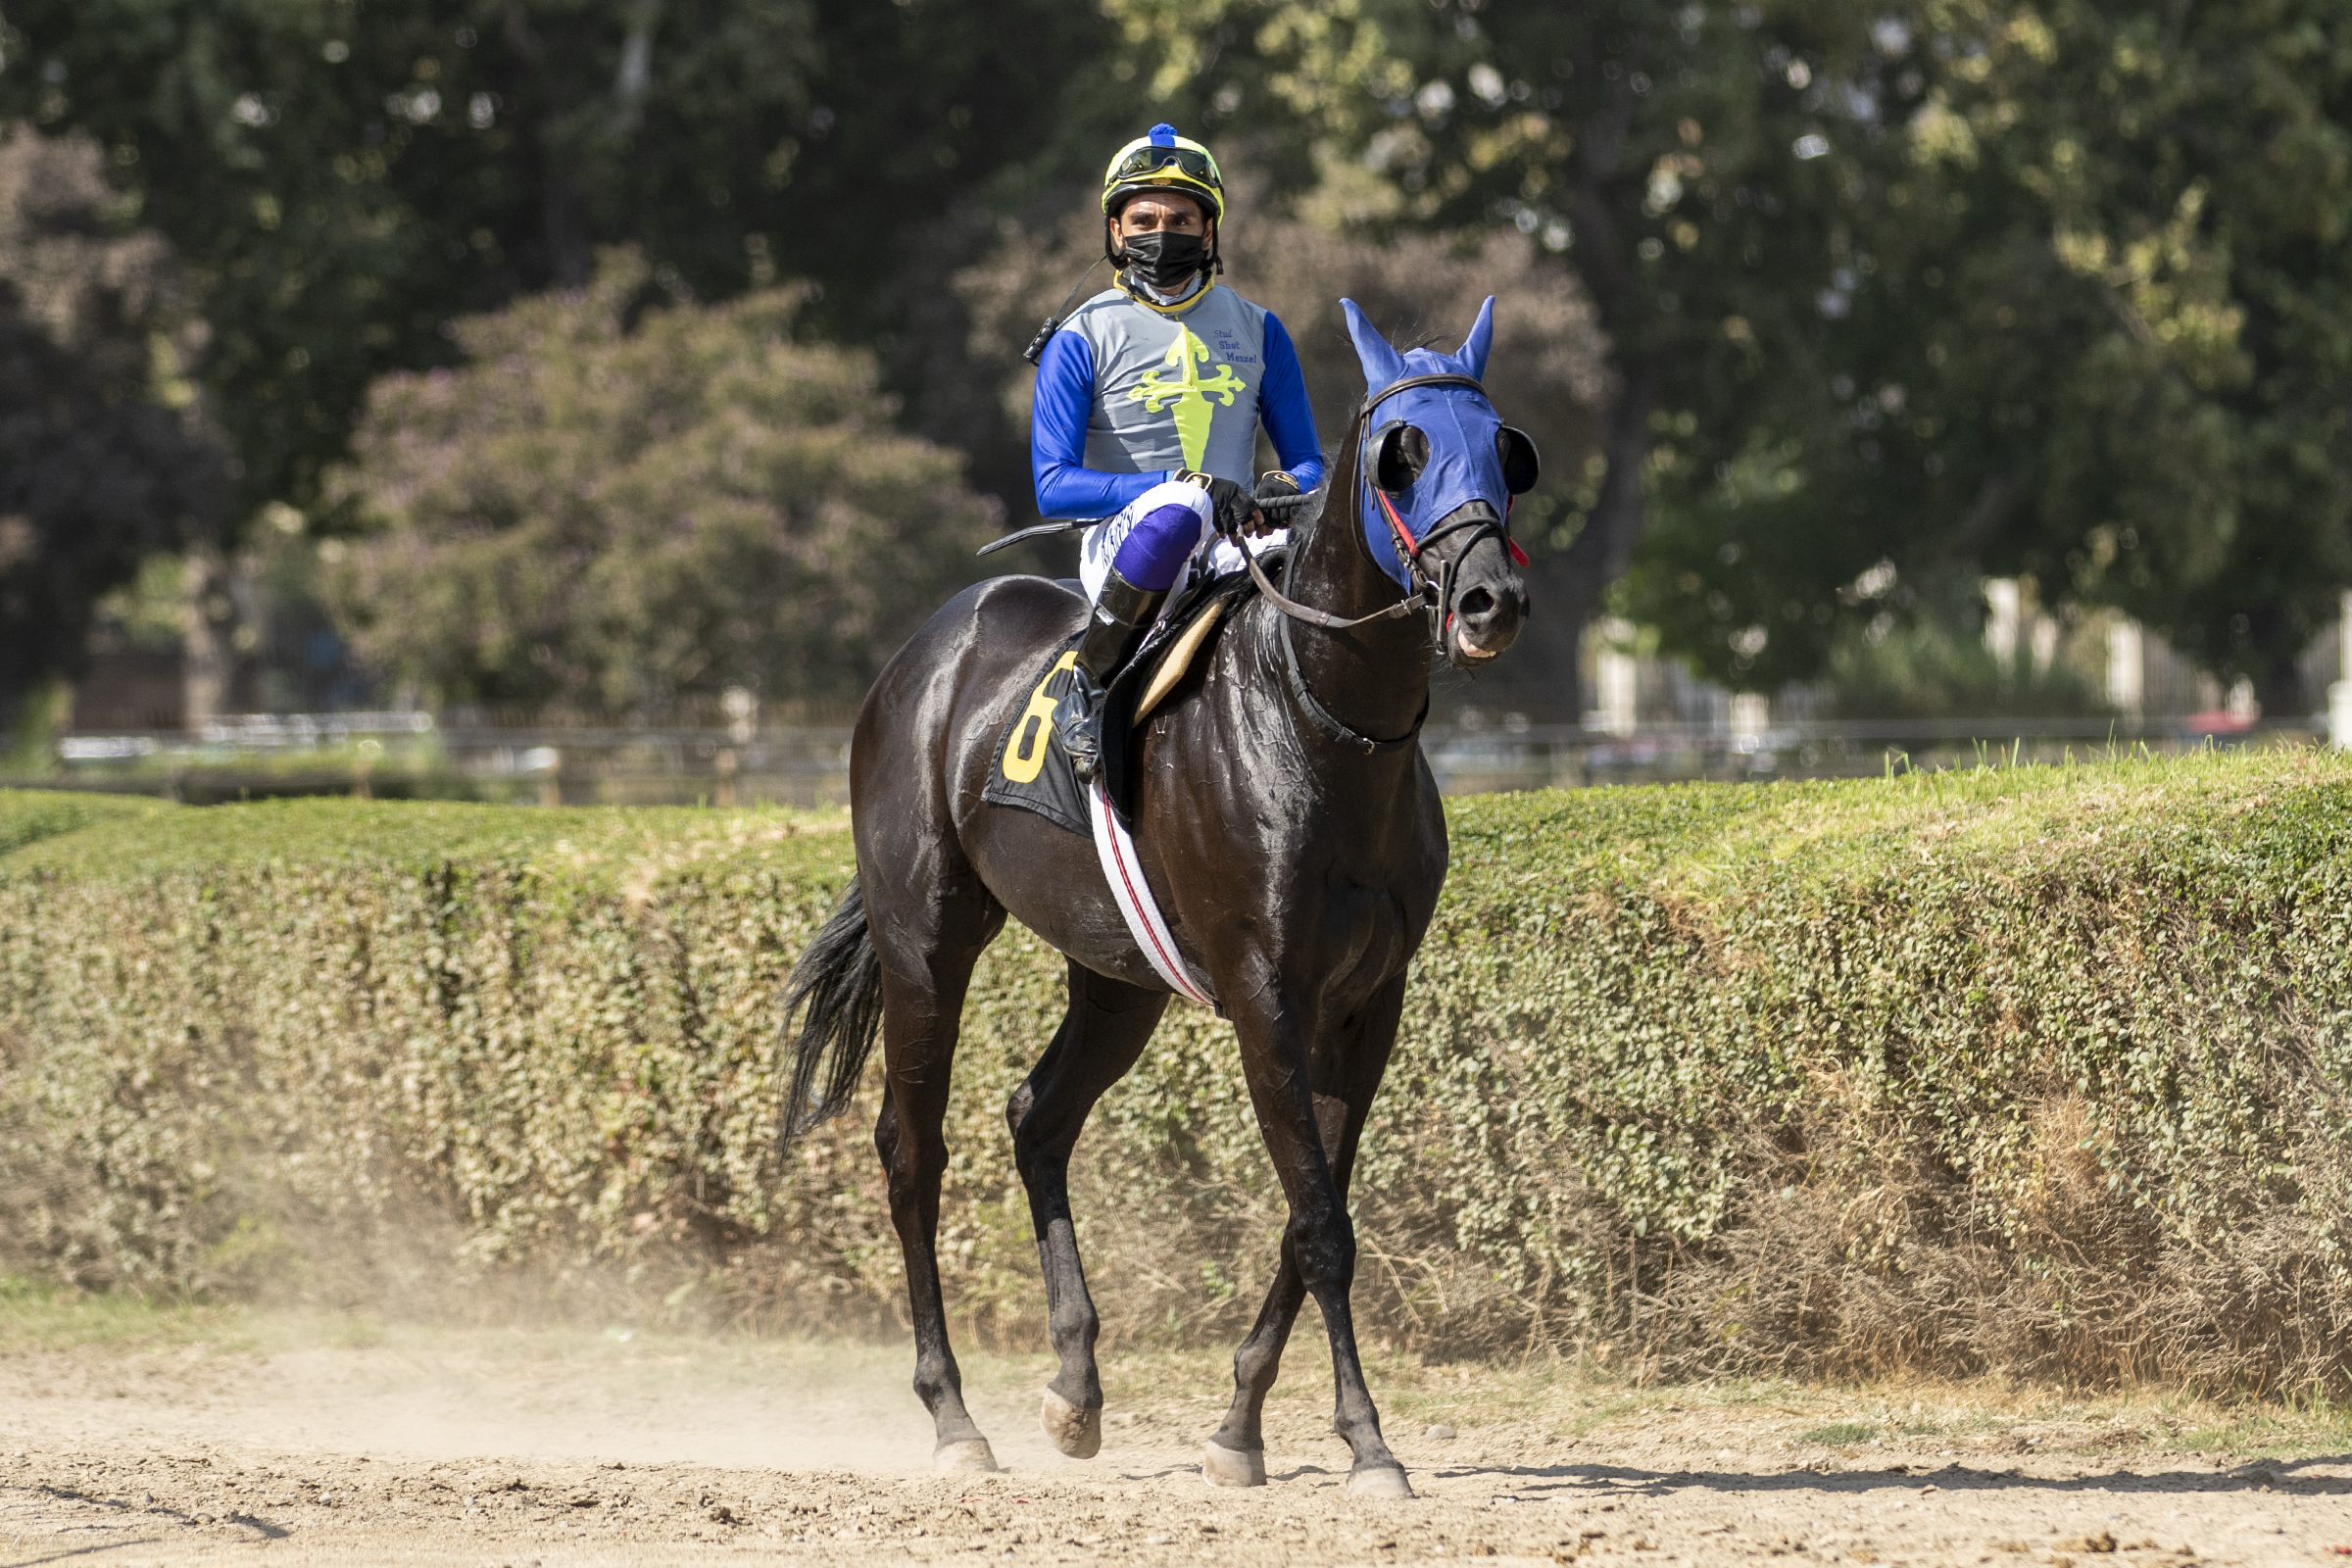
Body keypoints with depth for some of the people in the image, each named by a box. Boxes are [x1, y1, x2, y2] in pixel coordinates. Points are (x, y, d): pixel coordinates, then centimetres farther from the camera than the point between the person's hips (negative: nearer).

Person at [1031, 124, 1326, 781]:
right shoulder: (1083, 339, 2)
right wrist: (1182, 485, -20)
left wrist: (1281, 489, -10)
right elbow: (1054, 486, -7)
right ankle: (1086, 688, -27)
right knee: (1177, 512, -41)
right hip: (1120, 546, -2)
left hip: (1231, 545, 2)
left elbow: (1307, 463, 17)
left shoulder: (1256, 330, 14)